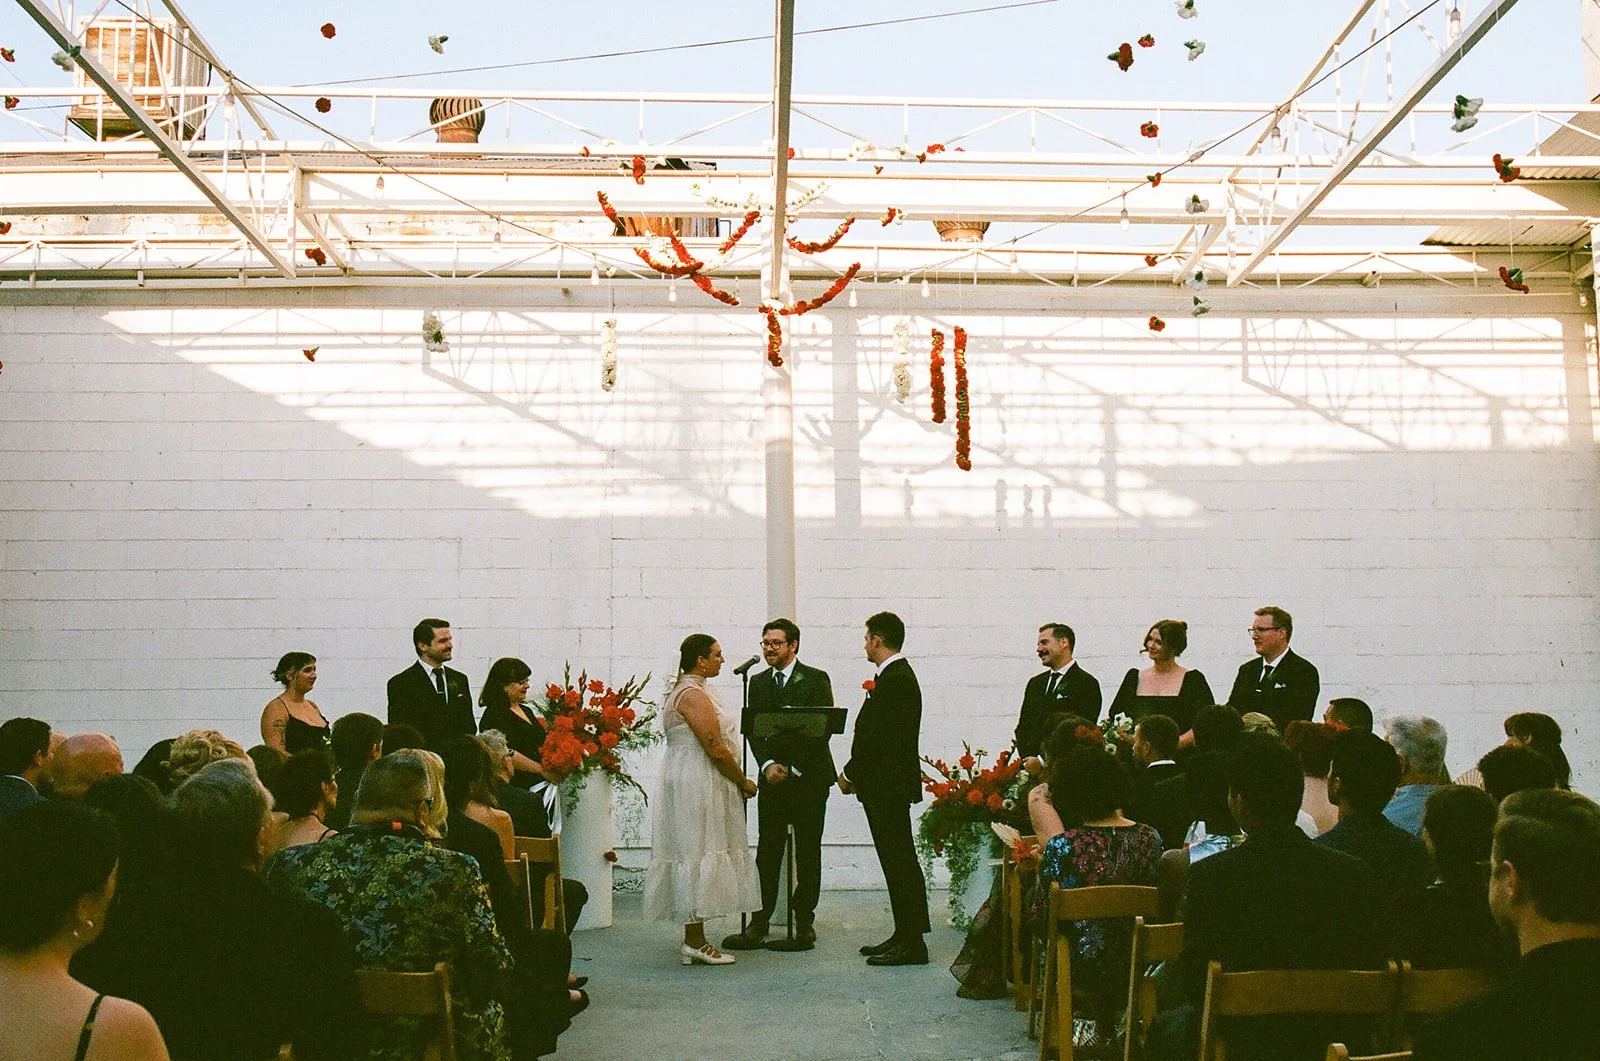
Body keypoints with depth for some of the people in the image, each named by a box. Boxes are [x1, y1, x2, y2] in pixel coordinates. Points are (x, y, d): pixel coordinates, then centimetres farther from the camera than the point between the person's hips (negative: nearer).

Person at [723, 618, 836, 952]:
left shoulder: (816, 679, -3)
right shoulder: (757, 682, 12)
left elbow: (823, 729, -8)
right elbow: (752, 729, 7)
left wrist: (794, 769, -12)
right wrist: (768, 764, -9)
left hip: (809, 778, -4)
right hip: (771, 777, 4)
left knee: (807, 854, 3)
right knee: (766, 853, 3)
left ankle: (804, 923, 11)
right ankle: (759, 924, 6)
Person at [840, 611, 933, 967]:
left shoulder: (894, 680, -18)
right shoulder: (898, 675, 15)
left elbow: (876, 738, -21)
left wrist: (850, 774, -10)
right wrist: (857, 774, 13)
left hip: (888, 787, -11)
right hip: (889, 786, 11)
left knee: (899, 861, -6)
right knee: (899, 860, 14)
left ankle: (911, 943, -1)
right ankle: (906, 936, 22)